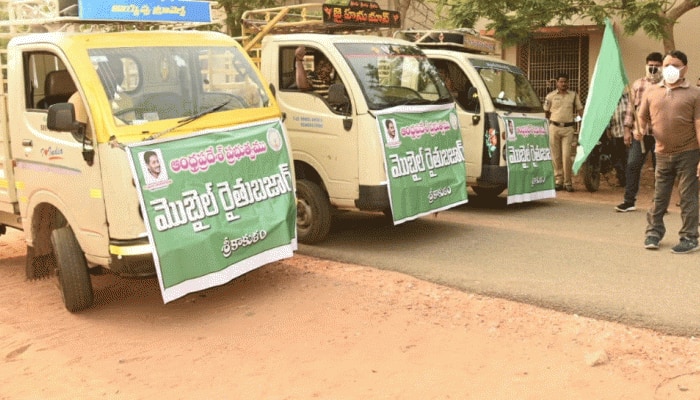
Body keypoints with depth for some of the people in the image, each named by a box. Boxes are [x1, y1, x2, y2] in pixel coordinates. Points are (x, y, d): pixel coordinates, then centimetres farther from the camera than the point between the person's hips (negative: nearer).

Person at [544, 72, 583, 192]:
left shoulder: (574, 95, 8)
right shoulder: (550, 96, 7)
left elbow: (580, 110, 8)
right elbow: (546, 112, 14)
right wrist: (550, 123, 8)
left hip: (568, 128, -1)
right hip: (554, 128, 1)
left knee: (566, 156, -8)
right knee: (556, 156, 3)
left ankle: (568, 182, -1)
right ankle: (558, 181, 11)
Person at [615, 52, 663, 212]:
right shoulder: (637, 84, 9)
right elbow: (631, 108, 9)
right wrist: (627, 129, 3)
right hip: (639, 133, 2)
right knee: (632, 165, -3)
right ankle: (629, 201, 5)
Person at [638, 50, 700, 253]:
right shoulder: (651, 92, 7)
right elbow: (642, 117, 17)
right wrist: (640, 129, -7)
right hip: (663, 153, 3)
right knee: (659, 196, 11)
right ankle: (654, 232, 25)